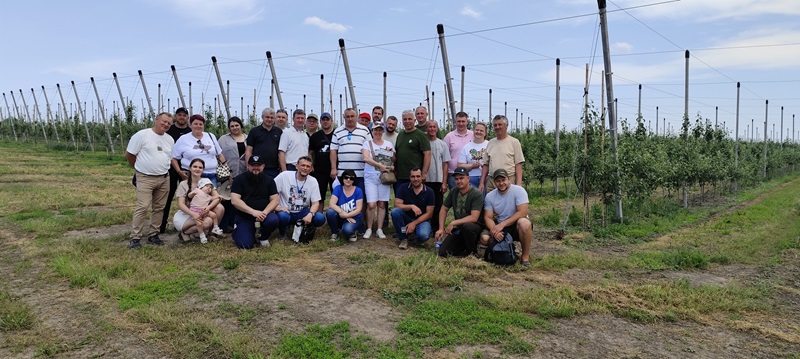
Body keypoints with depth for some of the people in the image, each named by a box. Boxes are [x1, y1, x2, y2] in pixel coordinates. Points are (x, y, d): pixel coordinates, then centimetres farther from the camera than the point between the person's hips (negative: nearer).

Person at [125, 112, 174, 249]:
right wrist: (139, 168, 9)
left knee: (159, 208, 8)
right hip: (145, 178, -6)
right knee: (143, 207, -12)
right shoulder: (142, 135, -7)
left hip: (164, 178, 6)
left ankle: (153, 235, 19)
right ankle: (135, 237, -5)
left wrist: (162, 169, 13)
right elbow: (129, 154, -2)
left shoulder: (170, 140, 11)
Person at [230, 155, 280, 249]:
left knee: (273, 220, -33)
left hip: (264, 213, 2)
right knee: (246, 245, -19)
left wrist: (265, 212, -23)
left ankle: (263, 238, 2)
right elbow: (234, 200, -14)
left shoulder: (269, 180, 3)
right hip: (244, 216, -2)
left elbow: (275, 200, -3)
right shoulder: (239, 179, -4)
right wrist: (253, 212, -26)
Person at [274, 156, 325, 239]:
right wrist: (276, 206, -25)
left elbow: (315, 202, -3)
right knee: (282, 216, -38)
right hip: (286, 212, -3)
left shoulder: (313, 181, -1)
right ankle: (282, 231, 1)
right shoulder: (284, 175, -9)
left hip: (303, 213, 3)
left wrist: (310, 214, -23)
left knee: (320, 218, -24)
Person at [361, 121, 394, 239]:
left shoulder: (389, 144, 12)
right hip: (370, 177, -2)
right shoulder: (367, 143, 3)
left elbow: (394, 160, 16)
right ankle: (369, 229, 7)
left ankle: (380, 229, 12)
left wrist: (393, 166, -6)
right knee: (371, 204, -9)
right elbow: (366, 158, -12)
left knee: (382, 204, 3)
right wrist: (380, 165, -18)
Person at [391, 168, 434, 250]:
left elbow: (429, 214, -7)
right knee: (395, 211, -29)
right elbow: (397, 205, -13)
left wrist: (414, 223, -17)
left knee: (423, 235, -35)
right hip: (406, 218, 2)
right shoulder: (403, 188, -4)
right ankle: (403, 239, -11)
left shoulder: (429, 192, -5)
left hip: (421, 220, -2)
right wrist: (411, 206, -29)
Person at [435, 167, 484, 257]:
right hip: (459, 229, 5)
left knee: (467, 226, -40)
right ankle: (464, 245, 14)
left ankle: (472, 250, -10)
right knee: (443, 252, -14)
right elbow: (444, 209, 12)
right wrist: (441, 228, 2)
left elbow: (474, 218, -24)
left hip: (475, 227, -4)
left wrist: (453, 223, -20)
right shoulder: (453, 192, 2)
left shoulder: (477, 194, -16)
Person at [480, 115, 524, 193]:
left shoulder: (514, 142, 3)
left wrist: (518, 184, -10)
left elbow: (518, 165, -2)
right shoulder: (490, 143, 15)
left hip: (509, 181, -4)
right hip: (491, 181, 4)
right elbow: (485, 164, 16)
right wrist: (481, 183, 9)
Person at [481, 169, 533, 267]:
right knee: (484, 238, -23)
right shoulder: (489, 196, -1)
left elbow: (523, 212, -22)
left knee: (524, 223, -38)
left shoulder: (519, 190, -13)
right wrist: (494, 230, -26)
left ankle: (525, 256, -17)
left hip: (517, 226, -3)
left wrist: (502, 224, -27)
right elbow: (488, 217, -4)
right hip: (500, 227, 4)